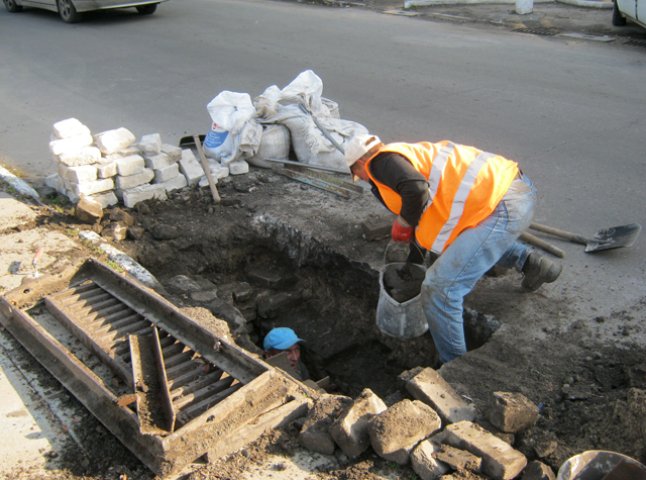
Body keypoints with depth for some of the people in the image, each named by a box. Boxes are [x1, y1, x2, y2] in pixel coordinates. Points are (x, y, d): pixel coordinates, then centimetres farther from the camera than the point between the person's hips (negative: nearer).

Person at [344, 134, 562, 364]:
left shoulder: (382, 161, -4)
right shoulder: (408, 156, 26)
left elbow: (416, 190, -26)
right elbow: (426, 219, 35)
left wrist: (403, 223, -5)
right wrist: (411, 266, 45)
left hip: (503, 205, -10)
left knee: (439, 287, -8)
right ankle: (529, 260, 29)